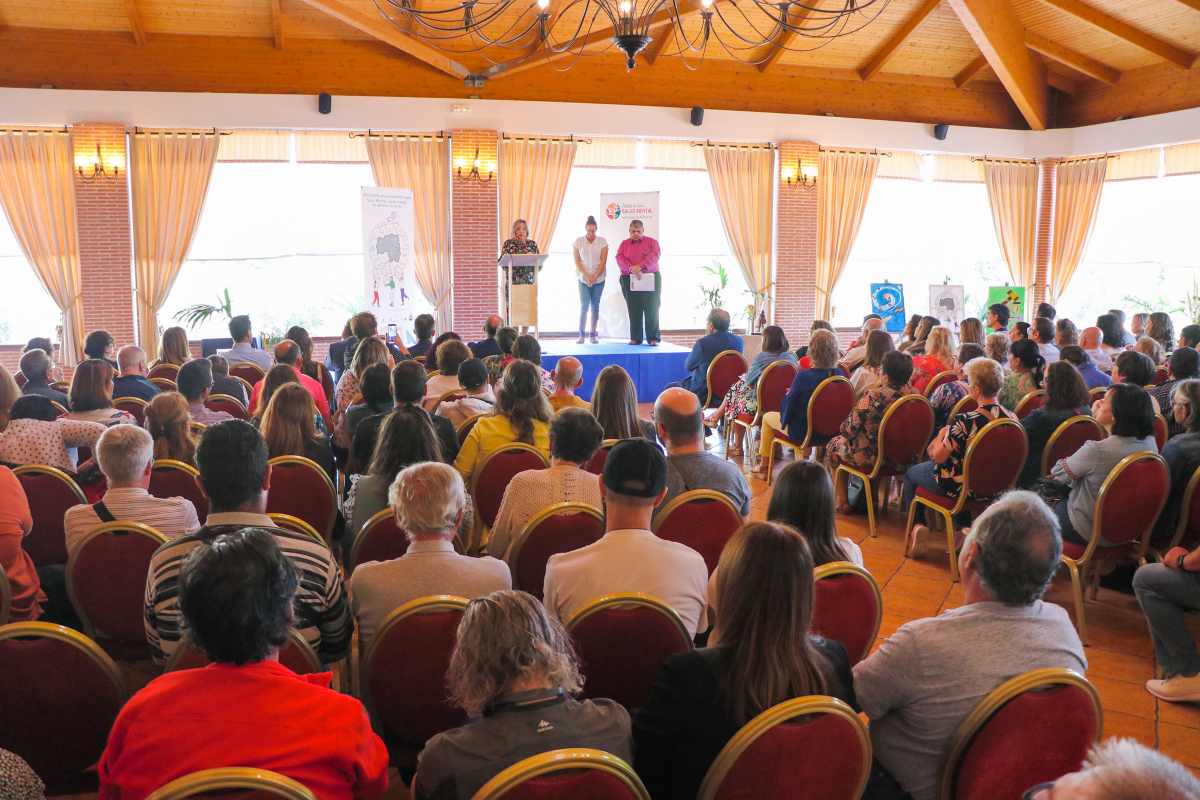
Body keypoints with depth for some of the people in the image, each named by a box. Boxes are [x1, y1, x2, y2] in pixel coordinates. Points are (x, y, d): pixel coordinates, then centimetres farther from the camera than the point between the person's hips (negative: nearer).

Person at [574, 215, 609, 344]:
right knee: (584, 306, -8)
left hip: (599, 279, 1)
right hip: (583, 279, -1)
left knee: (595, 306, 3)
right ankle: (581, 335, -3)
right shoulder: (578, 241, 1)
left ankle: (593, 335, 8)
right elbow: (577, 261, -1)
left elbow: (603, 261, -3)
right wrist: (587, 275, -11)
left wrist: (595, 276, -12)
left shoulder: (602, 241, 0)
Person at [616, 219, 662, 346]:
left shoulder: (652, 242, 8)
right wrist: (631, 268, -21)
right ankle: (635, 338, 8)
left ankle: (653, 338, -3)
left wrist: (640, 266, -24)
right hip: (629, 280, 2)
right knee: (634, 311, 2)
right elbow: (620, 258, -2)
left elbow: (654, 255, -10)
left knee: (651, 310, -5)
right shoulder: (624, 244, 14)